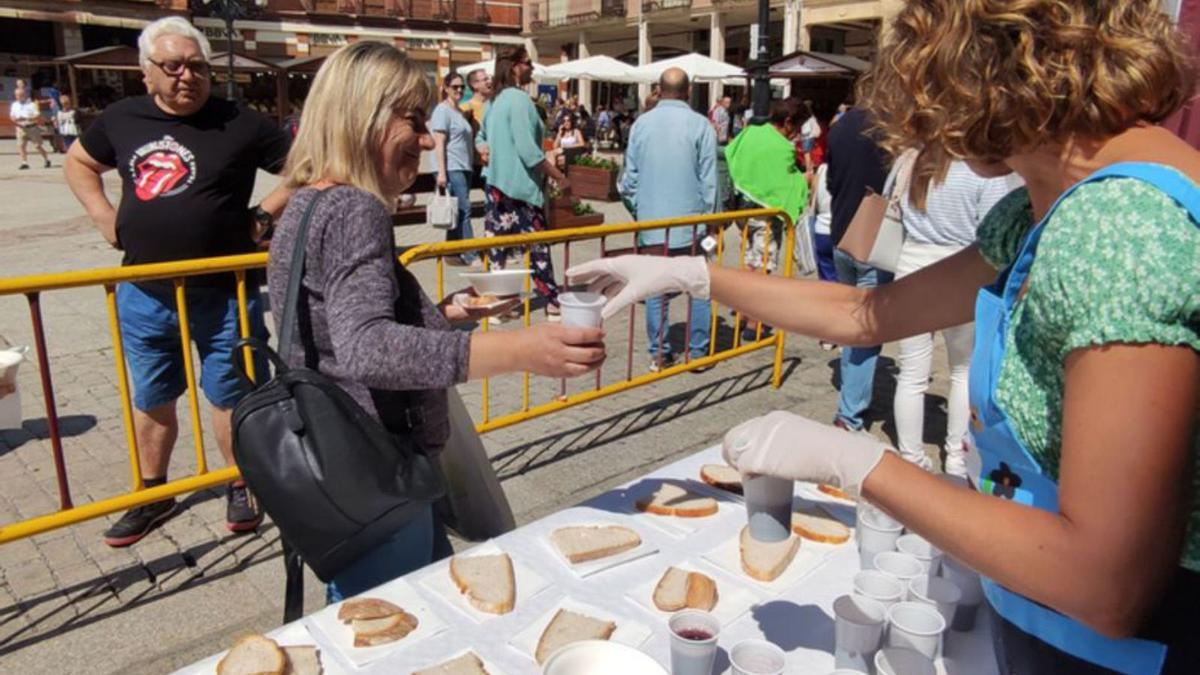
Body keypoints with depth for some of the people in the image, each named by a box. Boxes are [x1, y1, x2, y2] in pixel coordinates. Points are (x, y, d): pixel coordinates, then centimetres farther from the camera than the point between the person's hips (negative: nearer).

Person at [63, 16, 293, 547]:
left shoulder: (239, 123, -8)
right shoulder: (122, 119, 5)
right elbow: (78, 162, 23)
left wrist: (263, 215, -10)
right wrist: (103, 216, 9)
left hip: (222, 294, -4)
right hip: (144, 294, 4)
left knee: (230, 396, 7)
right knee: (151, 399, 16)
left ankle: (240, 487, 27)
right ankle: (153, 494, 34)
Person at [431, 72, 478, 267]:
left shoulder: (459, 112, 20)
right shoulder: (442, 110, -6)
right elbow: (439, 143, -13)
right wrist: (441, 172, -19)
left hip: (464, 168, 9)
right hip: (451, 168, -9)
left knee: (459, 210, 9)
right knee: (463, 209, -11)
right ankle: (470, 254, -8)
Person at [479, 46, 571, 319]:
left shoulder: (494, 101, 12)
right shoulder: (519, 99, -16)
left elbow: (483, 138, 24)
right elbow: (528, 150, -22)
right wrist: (560, 177, -18)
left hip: (497, 182, 8)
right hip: (521, 184, -8)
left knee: (498, 244, 9)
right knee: (537, 245, 1)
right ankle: (553, 303, 9)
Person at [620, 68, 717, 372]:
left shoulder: (642, 123, 2)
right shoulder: (700, 125, -6)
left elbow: (630, 176, 5)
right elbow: (708, 179, -6)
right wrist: (710, 217, 3)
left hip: (652, 222, 3)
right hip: (690, 221, -2)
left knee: (656, 288, 8)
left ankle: (659, 353, 13)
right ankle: (697, 352, 11)